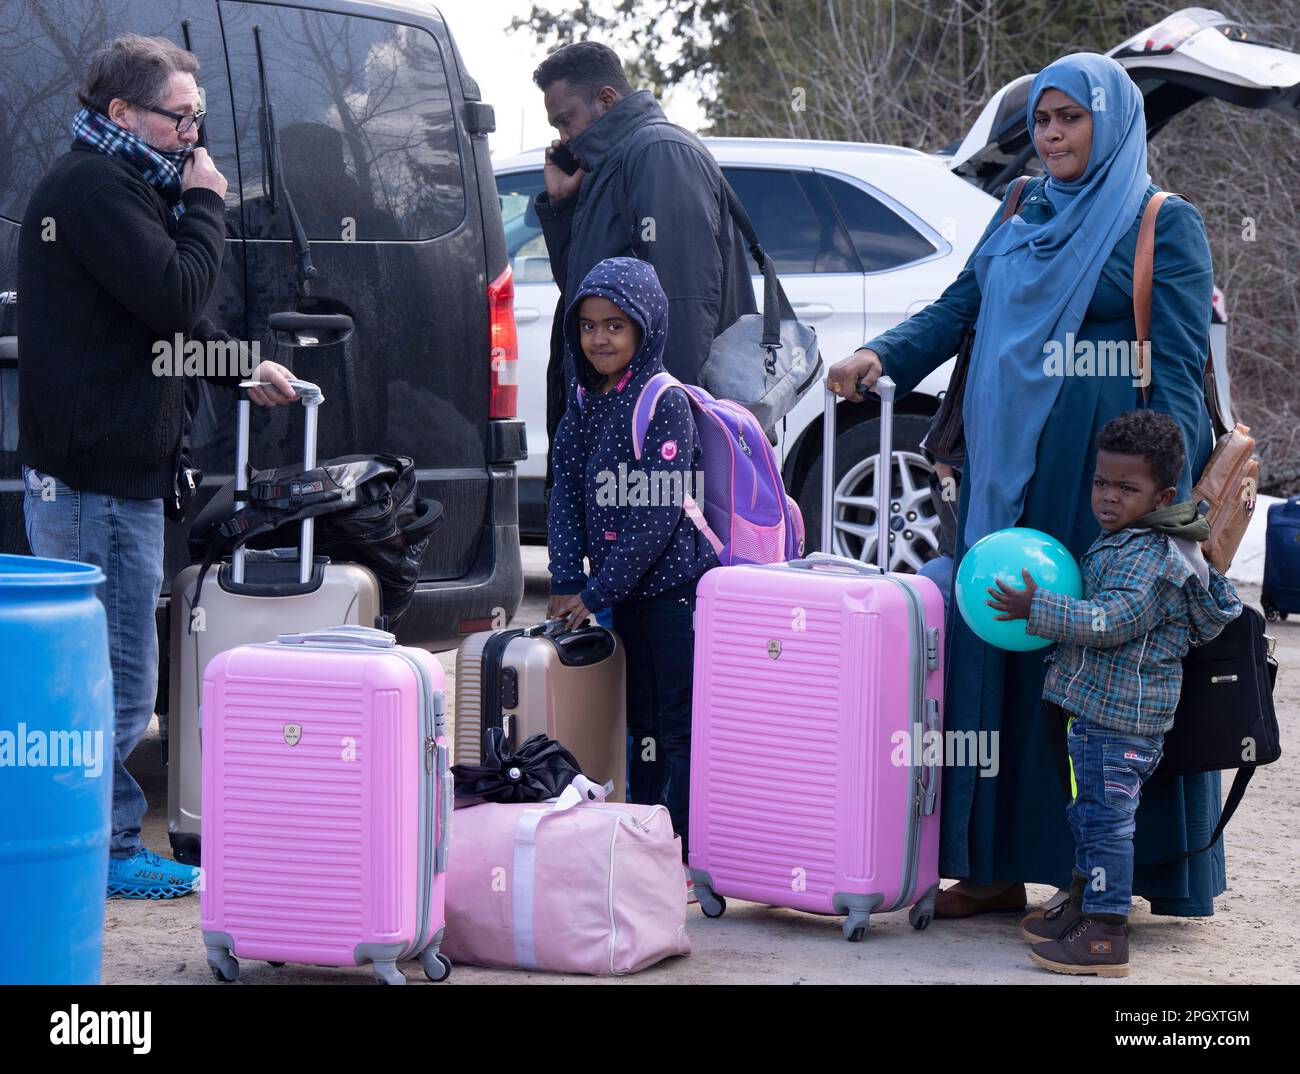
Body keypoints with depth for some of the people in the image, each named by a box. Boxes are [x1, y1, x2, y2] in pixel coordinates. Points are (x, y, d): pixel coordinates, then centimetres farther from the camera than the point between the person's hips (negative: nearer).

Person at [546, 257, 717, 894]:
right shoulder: (585, 398, 7)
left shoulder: (664, 403, -13)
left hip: (674, 584, -7)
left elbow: (658, 514, -17)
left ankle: (686, 855, -2)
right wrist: (566, 583, -4)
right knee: (641, 720, 14)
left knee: (680, 724, -5)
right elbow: (567, 493, 7)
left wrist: (596, 591, -16)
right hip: (623, 591, 7)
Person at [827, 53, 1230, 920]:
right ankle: (998, 866, 8)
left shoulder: (1166, 225, -1)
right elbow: (957, 310, 12)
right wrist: (879, 356, -7)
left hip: (1100, 470, -6)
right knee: (998, 649, 4)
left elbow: (1179, 363, -6)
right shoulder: (1019, 221, 17)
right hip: (1008, 472, 6)